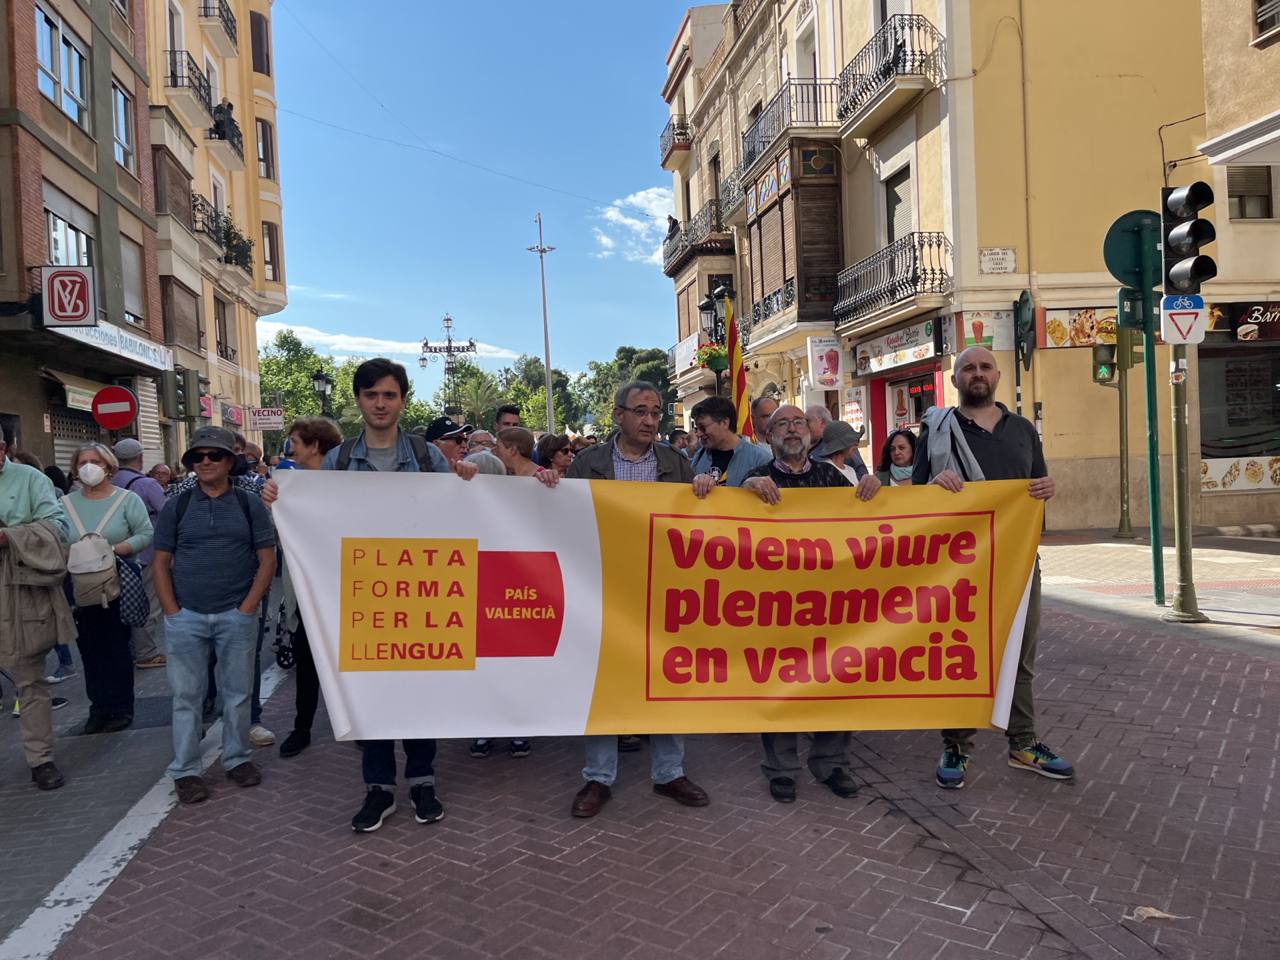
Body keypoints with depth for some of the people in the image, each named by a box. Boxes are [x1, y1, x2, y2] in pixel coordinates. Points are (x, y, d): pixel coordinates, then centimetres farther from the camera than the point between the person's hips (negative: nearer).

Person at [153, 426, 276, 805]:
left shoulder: (250, 505, 3)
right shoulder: (176, 507, 5)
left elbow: (267, 560, 1)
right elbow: (161, 563, 6)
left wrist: (247, 608, -7)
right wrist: (172, 612, -4)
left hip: (236, 616, 0)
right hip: (185, 617, 1)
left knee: (237, 693, 9)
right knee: (186, 696, 6)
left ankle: (237, 759, 24)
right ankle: (185, 771, 17)